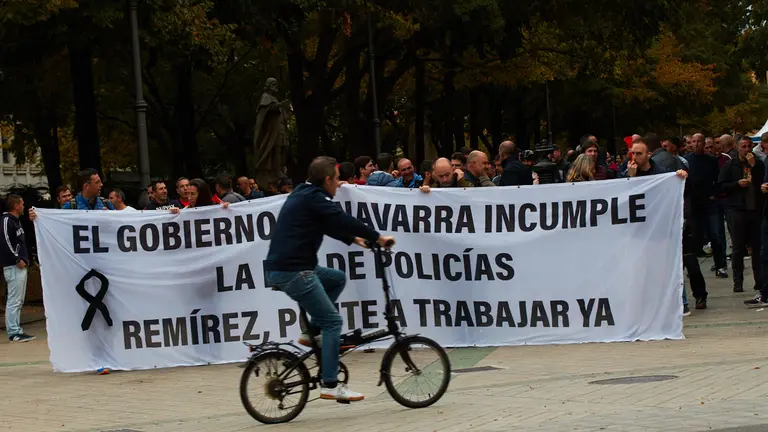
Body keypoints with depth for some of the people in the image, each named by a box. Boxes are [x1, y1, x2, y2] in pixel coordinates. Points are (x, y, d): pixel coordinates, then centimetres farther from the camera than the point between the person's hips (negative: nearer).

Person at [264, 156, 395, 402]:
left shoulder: (303, 194, 19)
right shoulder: (315, 197, -11)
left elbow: (330, 224, 30)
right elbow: (343, 221, -16)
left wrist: (354, 239, 26)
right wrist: (378, 237, -7)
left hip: (281, 268, 10)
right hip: (292, 272, -10)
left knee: (338, 279, 25)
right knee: (333, 321, -5)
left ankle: (311, 332, 18)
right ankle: (330, 385, -6)